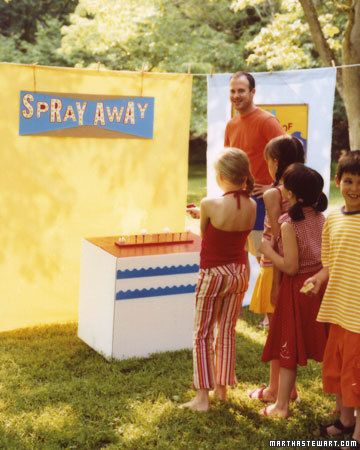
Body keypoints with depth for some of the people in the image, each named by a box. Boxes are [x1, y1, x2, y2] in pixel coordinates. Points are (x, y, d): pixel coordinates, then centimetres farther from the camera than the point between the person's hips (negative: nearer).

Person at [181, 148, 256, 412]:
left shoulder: (210, 205, -22)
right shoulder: (252, 206, -6)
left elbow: (204, 233, -5)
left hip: (214, 275, -5)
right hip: (240, 273, 5)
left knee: (203, 334, 8)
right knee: (227, 332, 18)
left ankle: (203, 397, 9)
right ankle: (222, 387, 29)